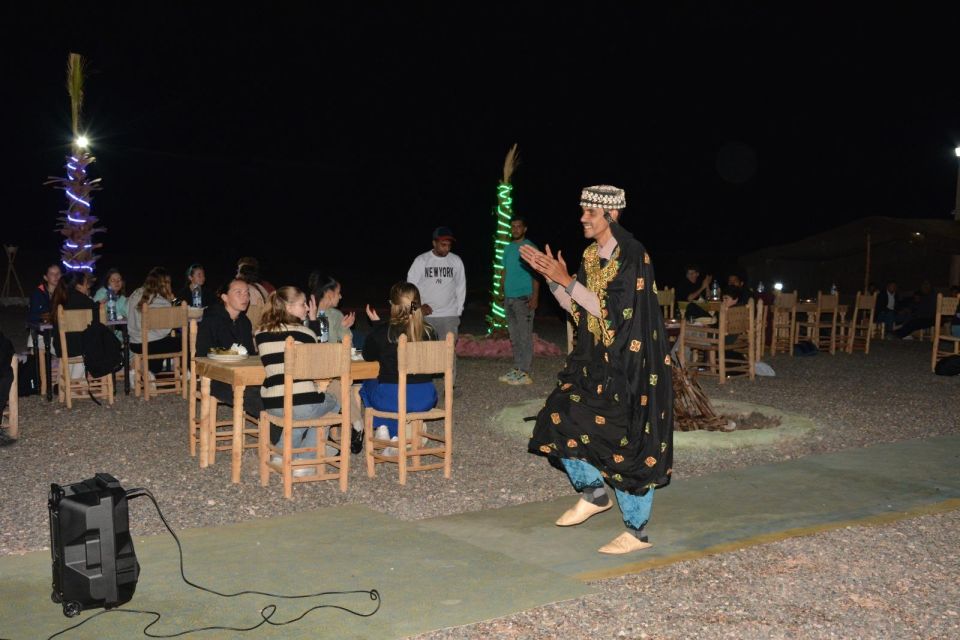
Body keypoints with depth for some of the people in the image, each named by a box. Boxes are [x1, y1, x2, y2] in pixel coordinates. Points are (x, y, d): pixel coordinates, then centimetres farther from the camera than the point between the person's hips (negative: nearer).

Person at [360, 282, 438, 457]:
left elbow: (368, 357, 11)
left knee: (368, 385, 33)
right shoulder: (429, 332, -3)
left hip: (389, 400, -1)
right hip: (424, 400, 1)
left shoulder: (382, 331, -10)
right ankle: (396, 437, 25)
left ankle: (382, 426, 19)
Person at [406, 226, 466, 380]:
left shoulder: (456, 261, 3)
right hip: (425, 316, -1)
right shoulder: (421, 261, -2)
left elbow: (461, 287, 11)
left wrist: (458, 311, 7)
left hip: (449, 316, 1)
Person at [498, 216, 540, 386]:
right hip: (509, 298, 7)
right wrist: (503, 294, 13)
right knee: (514, 336, 12)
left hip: (524, 298, -7)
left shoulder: (530, 248, -5)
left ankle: (524, 373, -5)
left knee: (525, 336, -6)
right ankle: (517, 368, 18)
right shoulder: (508, 248, 15)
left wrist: (535, 297, -17)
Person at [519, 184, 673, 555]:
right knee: (560, 419, 3)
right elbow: (577, 309, 11)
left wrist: (566, 280, -22)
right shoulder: (592, 255, 9)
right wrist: (549, 275, 0)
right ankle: (593, 493, 23)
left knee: (626, 441, -3)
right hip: (596, 359, 8)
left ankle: (637, 532, 11)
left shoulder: (633, 256, -16)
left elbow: (611, 311, -22)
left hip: (629, 363, -8)